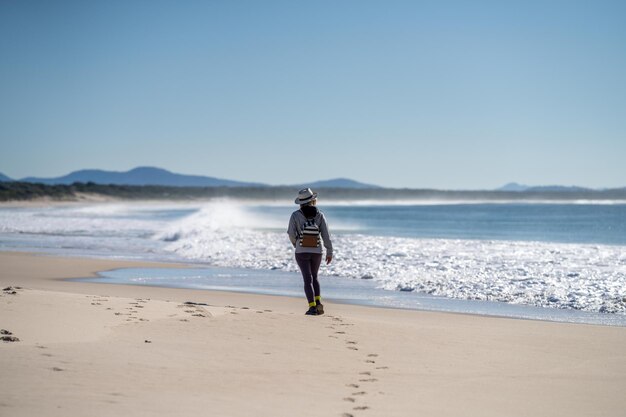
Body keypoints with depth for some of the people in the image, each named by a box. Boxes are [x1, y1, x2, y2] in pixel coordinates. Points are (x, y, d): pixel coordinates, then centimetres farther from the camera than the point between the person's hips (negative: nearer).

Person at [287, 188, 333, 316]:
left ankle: (312, 307, -12)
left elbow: (291, 233, -7)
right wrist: (329, 252, 2)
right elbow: (326, 234, -4)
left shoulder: (295, 215, -4)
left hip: (302, 252, -2)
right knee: (314, 277, 21)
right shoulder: (319, 215, 0)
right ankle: (318, 302, 5)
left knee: (308, 279, 0)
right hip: (317, 252, 2)